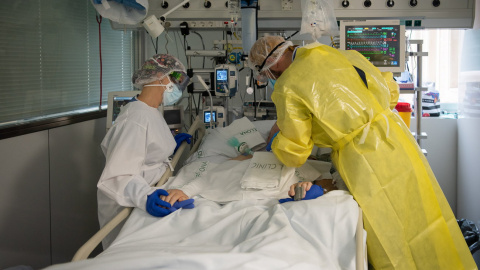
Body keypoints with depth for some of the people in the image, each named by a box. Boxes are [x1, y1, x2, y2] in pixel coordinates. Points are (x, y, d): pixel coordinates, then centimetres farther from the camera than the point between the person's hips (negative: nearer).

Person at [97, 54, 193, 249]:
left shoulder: (151, 112, 8)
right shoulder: (136, 117, -26)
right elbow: (119, 175, -34)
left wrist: (170, 145, 16)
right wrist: (146, 197, -49)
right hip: (126, 205, -9)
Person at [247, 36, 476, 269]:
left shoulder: (286, 87, -6)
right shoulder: (342, 55, 12)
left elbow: (294, 155, -2)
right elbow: (388, 91, 18)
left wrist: (275, 138, 18)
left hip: (368, 163, -7)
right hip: (399, 142, 7)